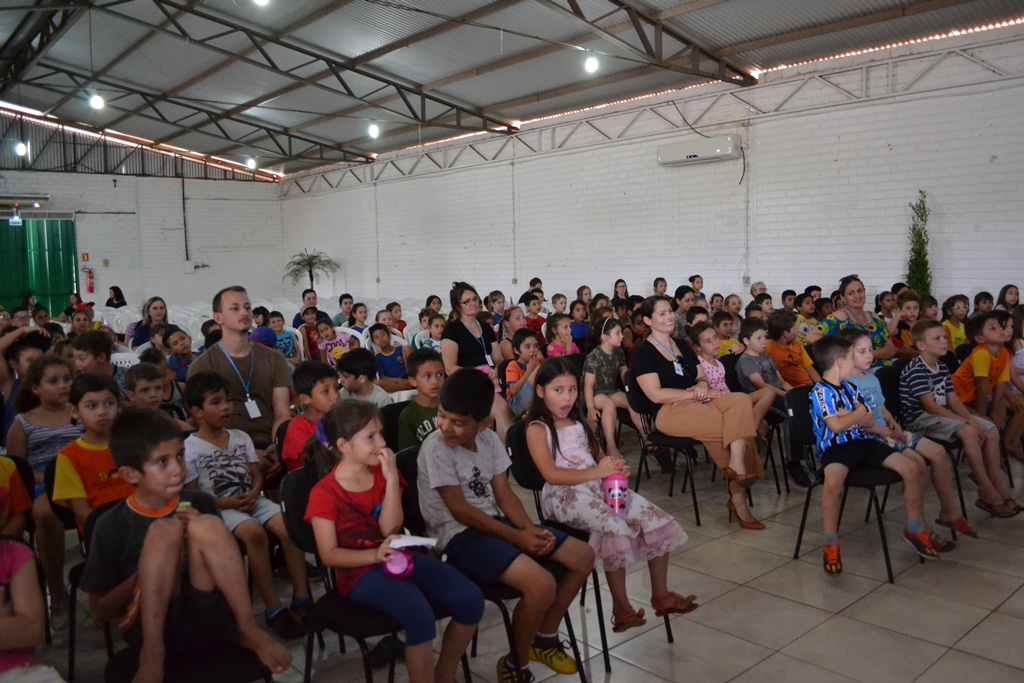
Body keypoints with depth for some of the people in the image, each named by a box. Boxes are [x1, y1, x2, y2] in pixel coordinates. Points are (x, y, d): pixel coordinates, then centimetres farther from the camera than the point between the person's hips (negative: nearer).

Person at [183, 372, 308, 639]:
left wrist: (253, 494, -11)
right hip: (218, 509, -5)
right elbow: (191, 496, -4)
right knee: (254, 532, -35)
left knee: (287, 527, -24)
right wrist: (227, 503, -16)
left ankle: (301, 599, -14)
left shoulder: (241, 437, 12)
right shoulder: (190, 448, -3)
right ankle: (273, 609, -26)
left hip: (252, 501, 5)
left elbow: (257, 475, 12)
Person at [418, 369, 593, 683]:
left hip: (494, 521, 8)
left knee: (583, 557, 3)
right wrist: (517, 538, -19)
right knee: (542, 585, -29)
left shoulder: (489, 439, 2)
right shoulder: (435, 448, -18)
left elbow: (503, 493, 4)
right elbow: (460, 510, -18)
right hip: (460, 534, -8)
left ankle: (544, 638, 20)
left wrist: (531, 529, -14)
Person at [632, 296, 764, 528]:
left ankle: (737, 466, -30)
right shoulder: (644, 352, -1)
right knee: (737, 424, -24)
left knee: (741, 400, -24)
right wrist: (694, 394, -14)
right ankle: (738, 496, -20)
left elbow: (702, 378, 19)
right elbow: (655, 394, -11)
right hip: (669, 412, -7)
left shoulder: (683, 346, 21)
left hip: (696, 403, 7)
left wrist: (701, 387, -5)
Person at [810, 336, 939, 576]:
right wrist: (858, 412, -3)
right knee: (833, 482, -39)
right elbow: (837, 425, -21)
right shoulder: (820, 392, -11)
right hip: (835, 448, -8)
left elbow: (869, 421, 12)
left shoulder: (850, 387, 15)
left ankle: (914, 529, 16)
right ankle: (831, 545, -19)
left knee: (913, 467, -3)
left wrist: (849, 415, -9)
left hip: (863, 442, 8)